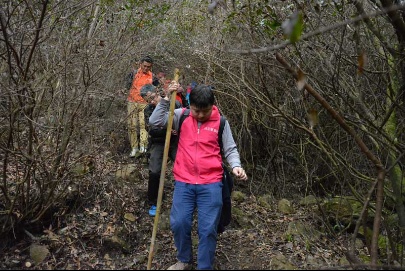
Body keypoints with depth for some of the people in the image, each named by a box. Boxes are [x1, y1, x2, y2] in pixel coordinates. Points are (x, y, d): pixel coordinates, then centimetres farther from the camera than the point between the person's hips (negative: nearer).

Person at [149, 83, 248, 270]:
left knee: (208, 229, 0)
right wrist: (167, 98, -11)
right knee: (179, 223, 3)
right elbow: (154, 121, -4)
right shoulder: (181, 116, 3)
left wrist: (236, 166, -14)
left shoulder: (220, 122, 0)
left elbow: (230, 149, 5)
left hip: (211, 184, -1)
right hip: (183, 182, 2)